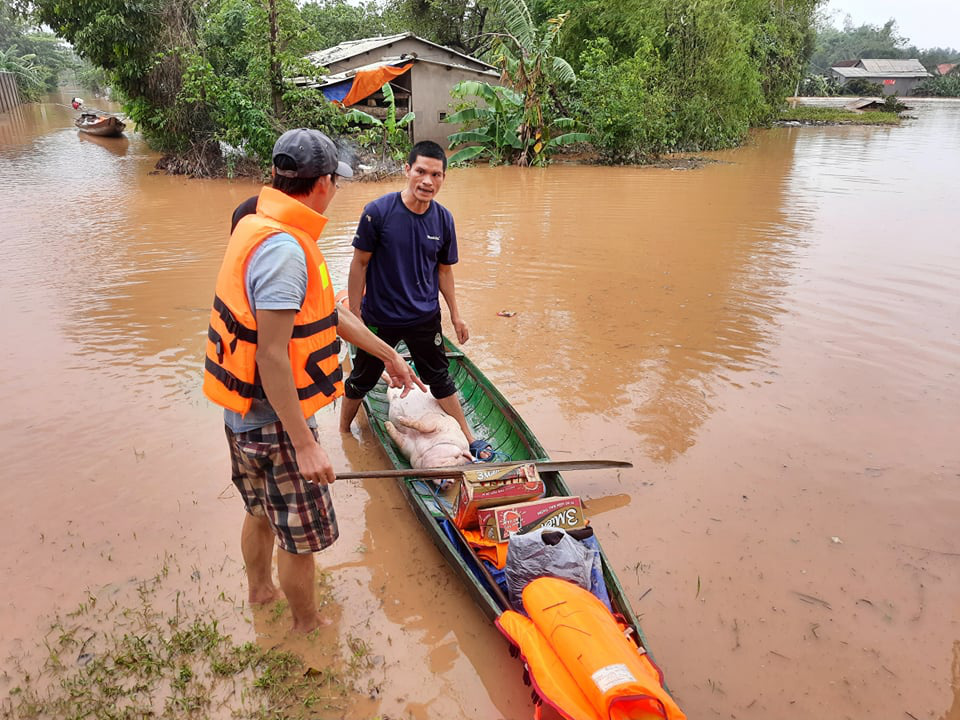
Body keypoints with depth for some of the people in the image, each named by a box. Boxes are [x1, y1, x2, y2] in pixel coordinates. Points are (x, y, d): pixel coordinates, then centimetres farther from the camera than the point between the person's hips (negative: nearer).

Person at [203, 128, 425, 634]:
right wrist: (304, 445, -25)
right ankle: (307, 624, 32)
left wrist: (388, 355, 20)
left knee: (262, 512, 29)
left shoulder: (261, 228, 7)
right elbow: (272, 356, -28)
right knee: (301, 533, 10)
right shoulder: (283, 248, -25)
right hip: (276, 422, -10)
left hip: (244, 415, 10)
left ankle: (259, 590, 52)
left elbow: (328, 314, 14)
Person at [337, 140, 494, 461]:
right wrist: (354, 313, -9)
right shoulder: (378, 212, -17)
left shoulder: (443, 219, -4)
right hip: (379, 317, -3)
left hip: (424, 317, 3)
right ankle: (342, 434, 38)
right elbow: (360, 263, -10)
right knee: (362, 380, 15)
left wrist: (455, 315, 8)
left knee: (440, 379, 16)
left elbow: (444, 269, 7)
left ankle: (468, 437, 31)